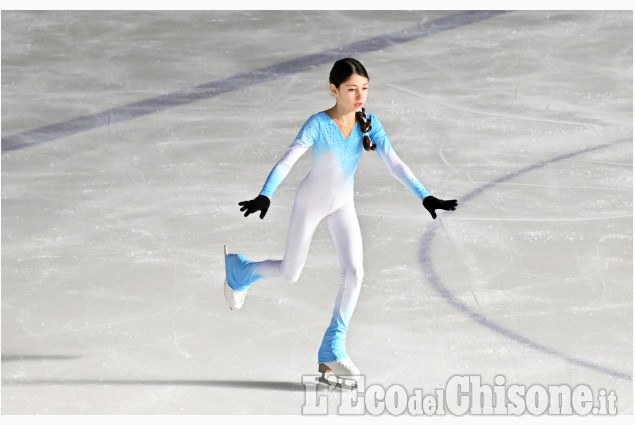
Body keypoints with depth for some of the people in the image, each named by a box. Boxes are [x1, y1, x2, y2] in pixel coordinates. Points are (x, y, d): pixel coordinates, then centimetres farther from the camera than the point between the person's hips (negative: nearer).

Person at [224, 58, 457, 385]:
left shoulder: (368, 125, -17)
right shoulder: (318, 125, -28)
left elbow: (394, 163, -20)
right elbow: (287, 161, -35)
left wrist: (425, 197, -30)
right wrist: (264, 196, -49)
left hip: (343, 204, 4)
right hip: (311, 202, -4)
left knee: (354, 272, -8)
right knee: (289, 274, 9)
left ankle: (332, 351, 5)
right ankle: (238, 269, 42)